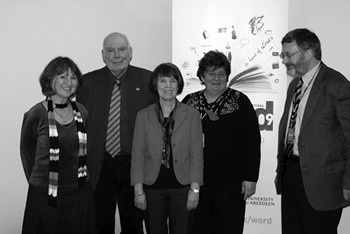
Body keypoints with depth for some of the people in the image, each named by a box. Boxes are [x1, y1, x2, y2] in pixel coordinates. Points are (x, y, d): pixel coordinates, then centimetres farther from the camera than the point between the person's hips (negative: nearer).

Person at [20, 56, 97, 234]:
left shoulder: (81, 112, 1)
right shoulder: (35, 115, -10)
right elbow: (27, 153, 2)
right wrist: (37, 181, 9)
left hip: (80, 193, 4)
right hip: (45, 197, -3)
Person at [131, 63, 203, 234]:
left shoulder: (192, 115, 1)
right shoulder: (143, 116, 2)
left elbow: (197, 155, 1)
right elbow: (137, 155, 2)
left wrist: (195, 189, -4)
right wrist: (138, 190, -2)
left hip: (182, 187, 0)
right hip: (152, 187, 1)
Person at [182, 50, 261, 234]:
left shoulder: (239, 102, 0)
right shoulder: (189, 102, 7)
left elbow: (252, 141, -3)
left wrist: (250, 178, -7)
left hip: (230, 184, -2)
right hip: (195, 183, 2)